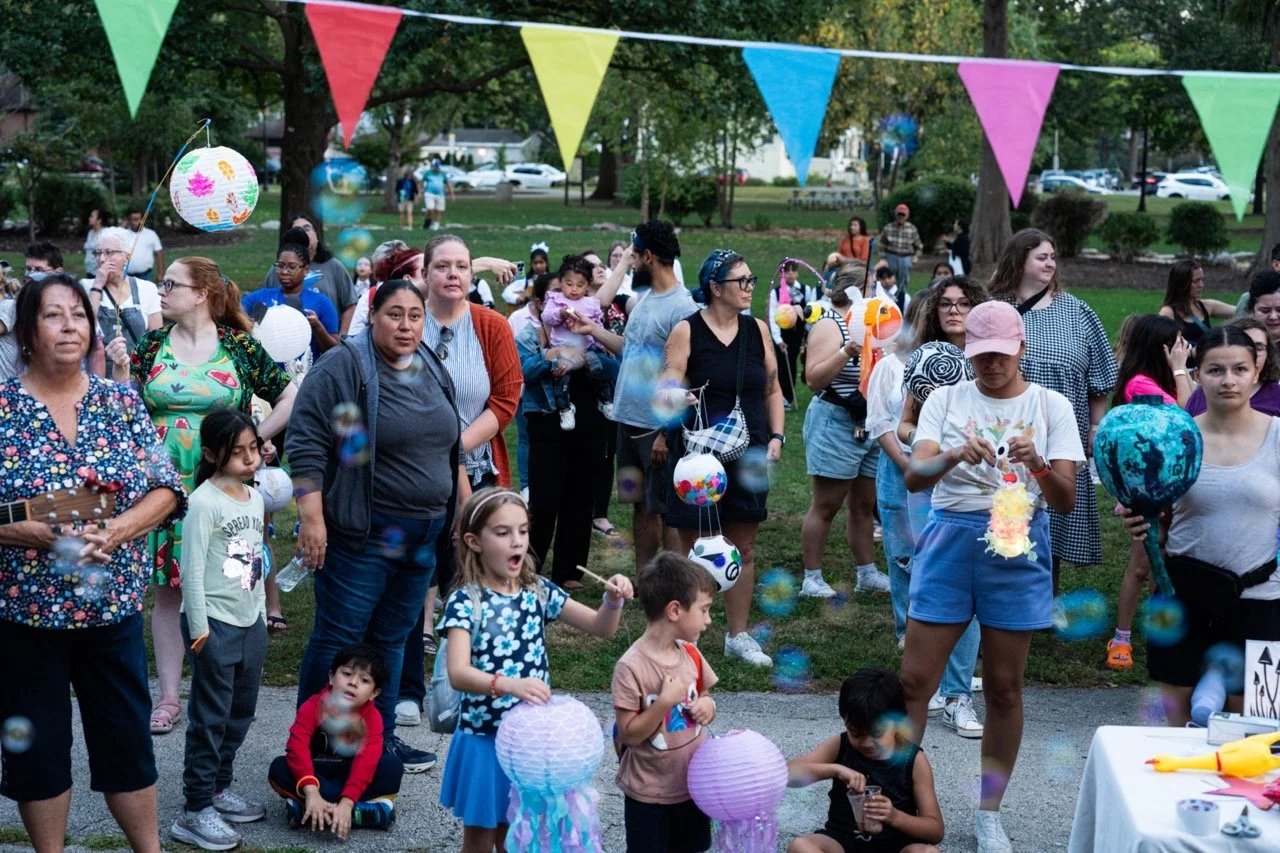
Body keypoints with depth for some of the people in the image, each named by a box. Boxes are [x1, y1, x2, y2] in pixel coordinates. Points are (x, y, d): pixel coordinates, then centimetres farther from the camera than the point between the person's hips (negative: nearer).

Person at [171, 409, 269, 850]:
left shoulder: (255, 498, 10)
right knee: (210, 717, -4)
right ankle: (196, 811, 2)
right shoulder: (204, 502, -14)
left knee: (240, 713, 15)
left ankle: (219, 788, 28)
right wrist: (199, 628, -17)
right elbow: (192, 569, -16)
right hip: (215, 624, -8)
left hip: (250, 622, 8)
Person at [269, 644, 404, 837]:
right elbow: (297, 748, -27)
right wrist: (311, 792, -42)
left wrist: (346, 803, -40)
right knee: (279, 768, -29)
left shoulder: (372, 718, -12)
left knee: (393, 766, -25)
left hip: (350, 778, 0)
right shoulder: (312, 707, -13)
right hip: (317, 775, 0)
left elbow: (366, 762, -25)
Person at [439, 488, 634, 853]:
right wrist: (509, 685, -44)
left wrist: (613, 601, -16)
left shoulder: (538, 591, -1)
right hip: (484, 738, -4)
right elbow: (458, 673, -28)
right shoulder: (466, 601, -15)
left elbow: (601, 628, 5)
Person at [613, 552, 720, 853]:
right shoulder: (631, 667, -23)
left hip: (693, 783, 6)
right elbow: (629, 734, -20)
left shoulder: (690, 653, -3)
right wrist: (664, 703, -30)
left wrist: (707, 706, -9)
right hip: (648, 794, -6)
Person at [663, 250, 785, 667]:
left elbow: (772, 389, 15)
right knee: (695, 550, 1)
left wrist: (776, 436, 4)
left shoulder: (758, 330, 8)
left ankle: (738, 635, 22)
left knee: (744, 548, 10)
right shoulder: (687, 331, -5)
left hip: (748, 457, 4)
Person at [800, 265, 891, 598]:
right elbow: (814, 379, -20)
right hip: (837, 424, -8)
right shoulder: (829, 325, -11)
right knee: (825, 506, -2)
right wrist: (846, 352, -30)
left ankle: (868, 574, 21)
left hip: (872, 427, 8)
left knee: (864, 505, 13)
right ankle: (812, 578, 4)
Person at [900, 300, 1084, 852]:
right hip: (950, 540, 0)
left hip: (1017, 547, 0)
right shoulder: (946, 400, 4)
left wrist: (1037, 464, -23)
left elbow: (1066, 501, -3)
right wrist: (955, 455, -28)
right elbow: (913, 477, -8)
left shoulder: (1051, 407, 2)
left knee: (1004, 688, 7)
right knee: (914, 680, 0)